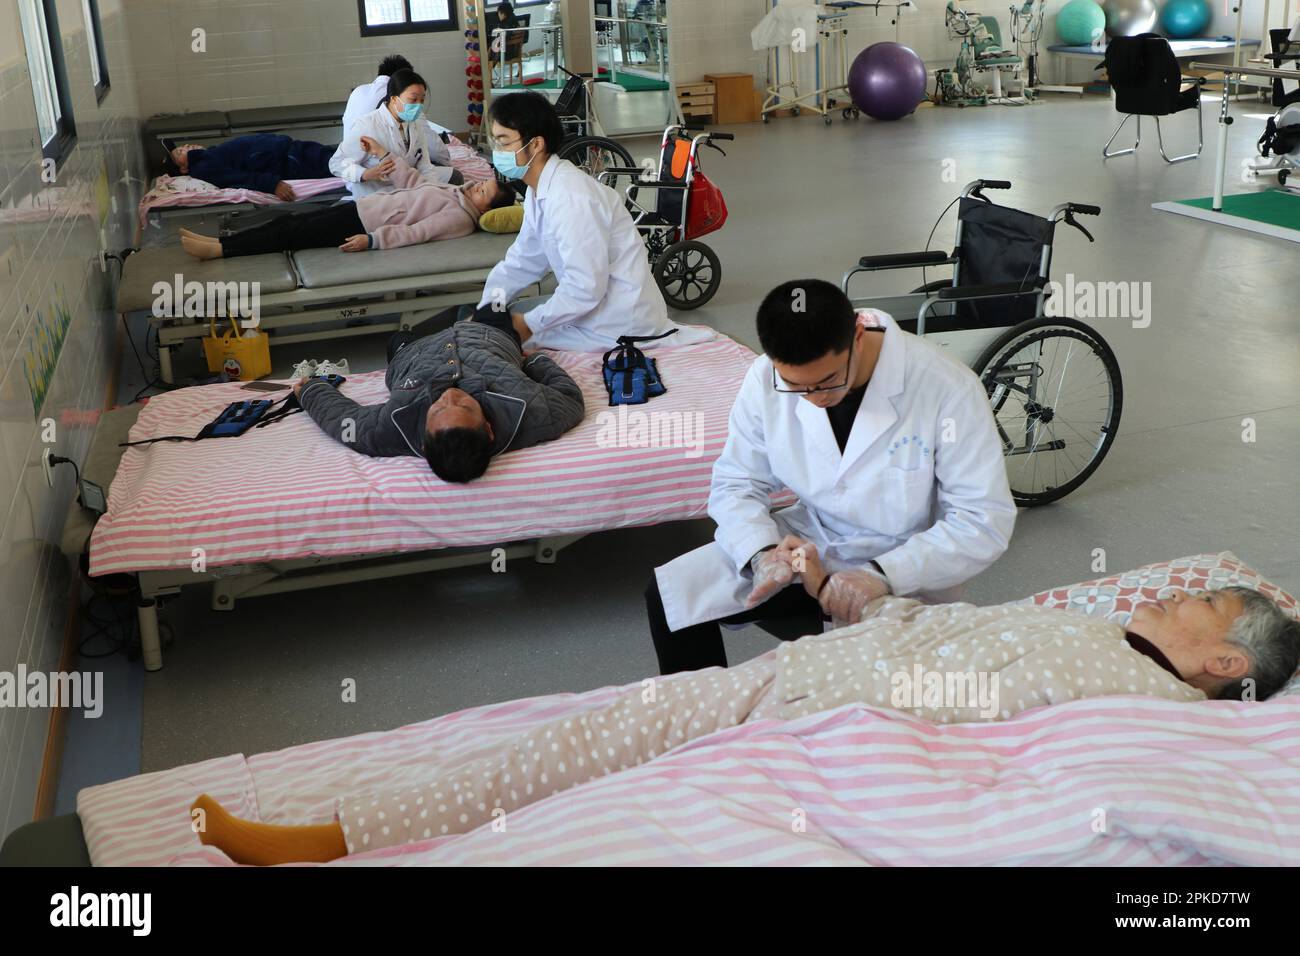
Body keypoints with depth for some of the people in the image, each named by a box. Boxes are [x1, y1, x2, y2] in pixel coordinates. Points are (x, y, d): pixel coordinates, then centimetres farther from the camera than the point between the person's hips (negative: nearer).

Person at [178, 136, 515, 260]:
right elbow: (411, 181, 20)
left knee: (293, 234, -11)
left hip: (365, 223, -9)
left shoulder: (461, 218, -16)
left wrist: (371, 240, -28)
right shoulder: (454, 192, 12)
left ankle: (219, 249, -8)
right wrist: (381, 153, 20)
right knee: (291, 220, 2)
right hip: (362, 207, 9)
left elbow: (414, 232, -23)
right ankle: (220, 241, 3)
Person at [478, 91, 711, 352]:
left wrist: (531, 325, -18)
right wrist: (487, 307, 1)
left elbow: (586, 287, -28)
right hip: (596, 304, 10)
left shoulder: (569, 198, -25)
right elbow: (523, 260, 13)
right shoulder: (540, 190, 5)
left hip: (620, 321, -10)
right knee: (505, 314, 18)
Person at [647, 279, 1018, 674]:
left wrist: (883, 575, -32)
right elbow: (736, 481, -1)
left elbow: (986, 519, -21)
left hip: (905, 570, -4)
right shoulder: (767, 379, -12)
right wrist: (762, 552, -22)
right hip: (808, 539, 4)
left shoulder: (948, 388, -24)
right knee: (669, 594, -10)